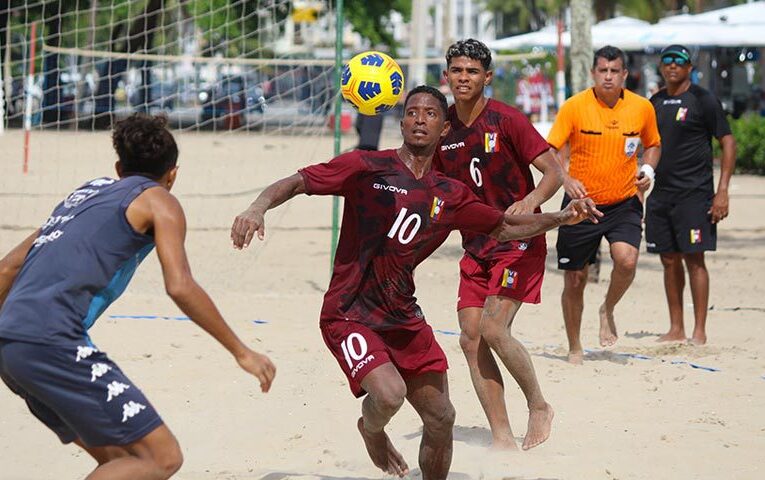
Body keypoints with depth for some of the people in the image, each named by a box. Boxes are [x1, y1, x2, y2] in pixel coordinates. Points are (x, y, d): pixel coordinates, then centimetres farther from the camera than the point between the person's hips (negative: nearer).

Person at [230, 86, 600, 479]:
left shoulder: (449, 196, 9)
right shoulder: (367, 167, -7)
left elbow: (505, 228, 20)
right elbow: (296, 183, -10)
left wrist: (562, 218, 8)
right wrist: (258, 207, -30)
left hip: (404, 319, 6)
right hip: (350, 315, -6)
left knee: (441, 419, 5)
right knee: (390, 394, -27)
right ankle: (371, 430, 10)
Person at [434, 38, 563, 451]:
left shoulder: (505, 120, -12)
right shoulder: (443, 129, 5)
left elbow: (554, 172, -15)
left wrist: (531, 201, -33)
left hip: (519, 241, -6)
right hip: (476, 245, 6)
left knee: (493, 328, -19)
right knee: (470, 338, -2)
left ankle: (539, 406, 3)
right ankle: (501, 436, 4)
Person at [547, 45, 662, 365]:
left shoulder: (642, 108, -1)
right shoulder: (574, 107, -8)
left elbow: (652, 145, 17)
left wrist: (648, 169, -4)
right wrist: (565, 179, -26)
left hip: (624, 203, 1)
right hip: (581, 203, -1)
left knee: (627, 260, -24)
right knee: (575, 280, 5)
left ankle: (608, 309, 8)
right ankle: (575, 349, 25)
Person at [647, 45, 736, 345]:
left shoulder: (703, 100, -5)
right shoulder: (655, 103, 13)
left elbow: (728, 143, -6)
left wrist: (722, 191, -13)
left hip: (694, 193, -6)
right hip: (660, 194, 6)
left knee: (693, 259, -7)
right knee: (669, 260, 8)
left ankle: (699, 332, -3)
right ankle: (676, 330, 14)